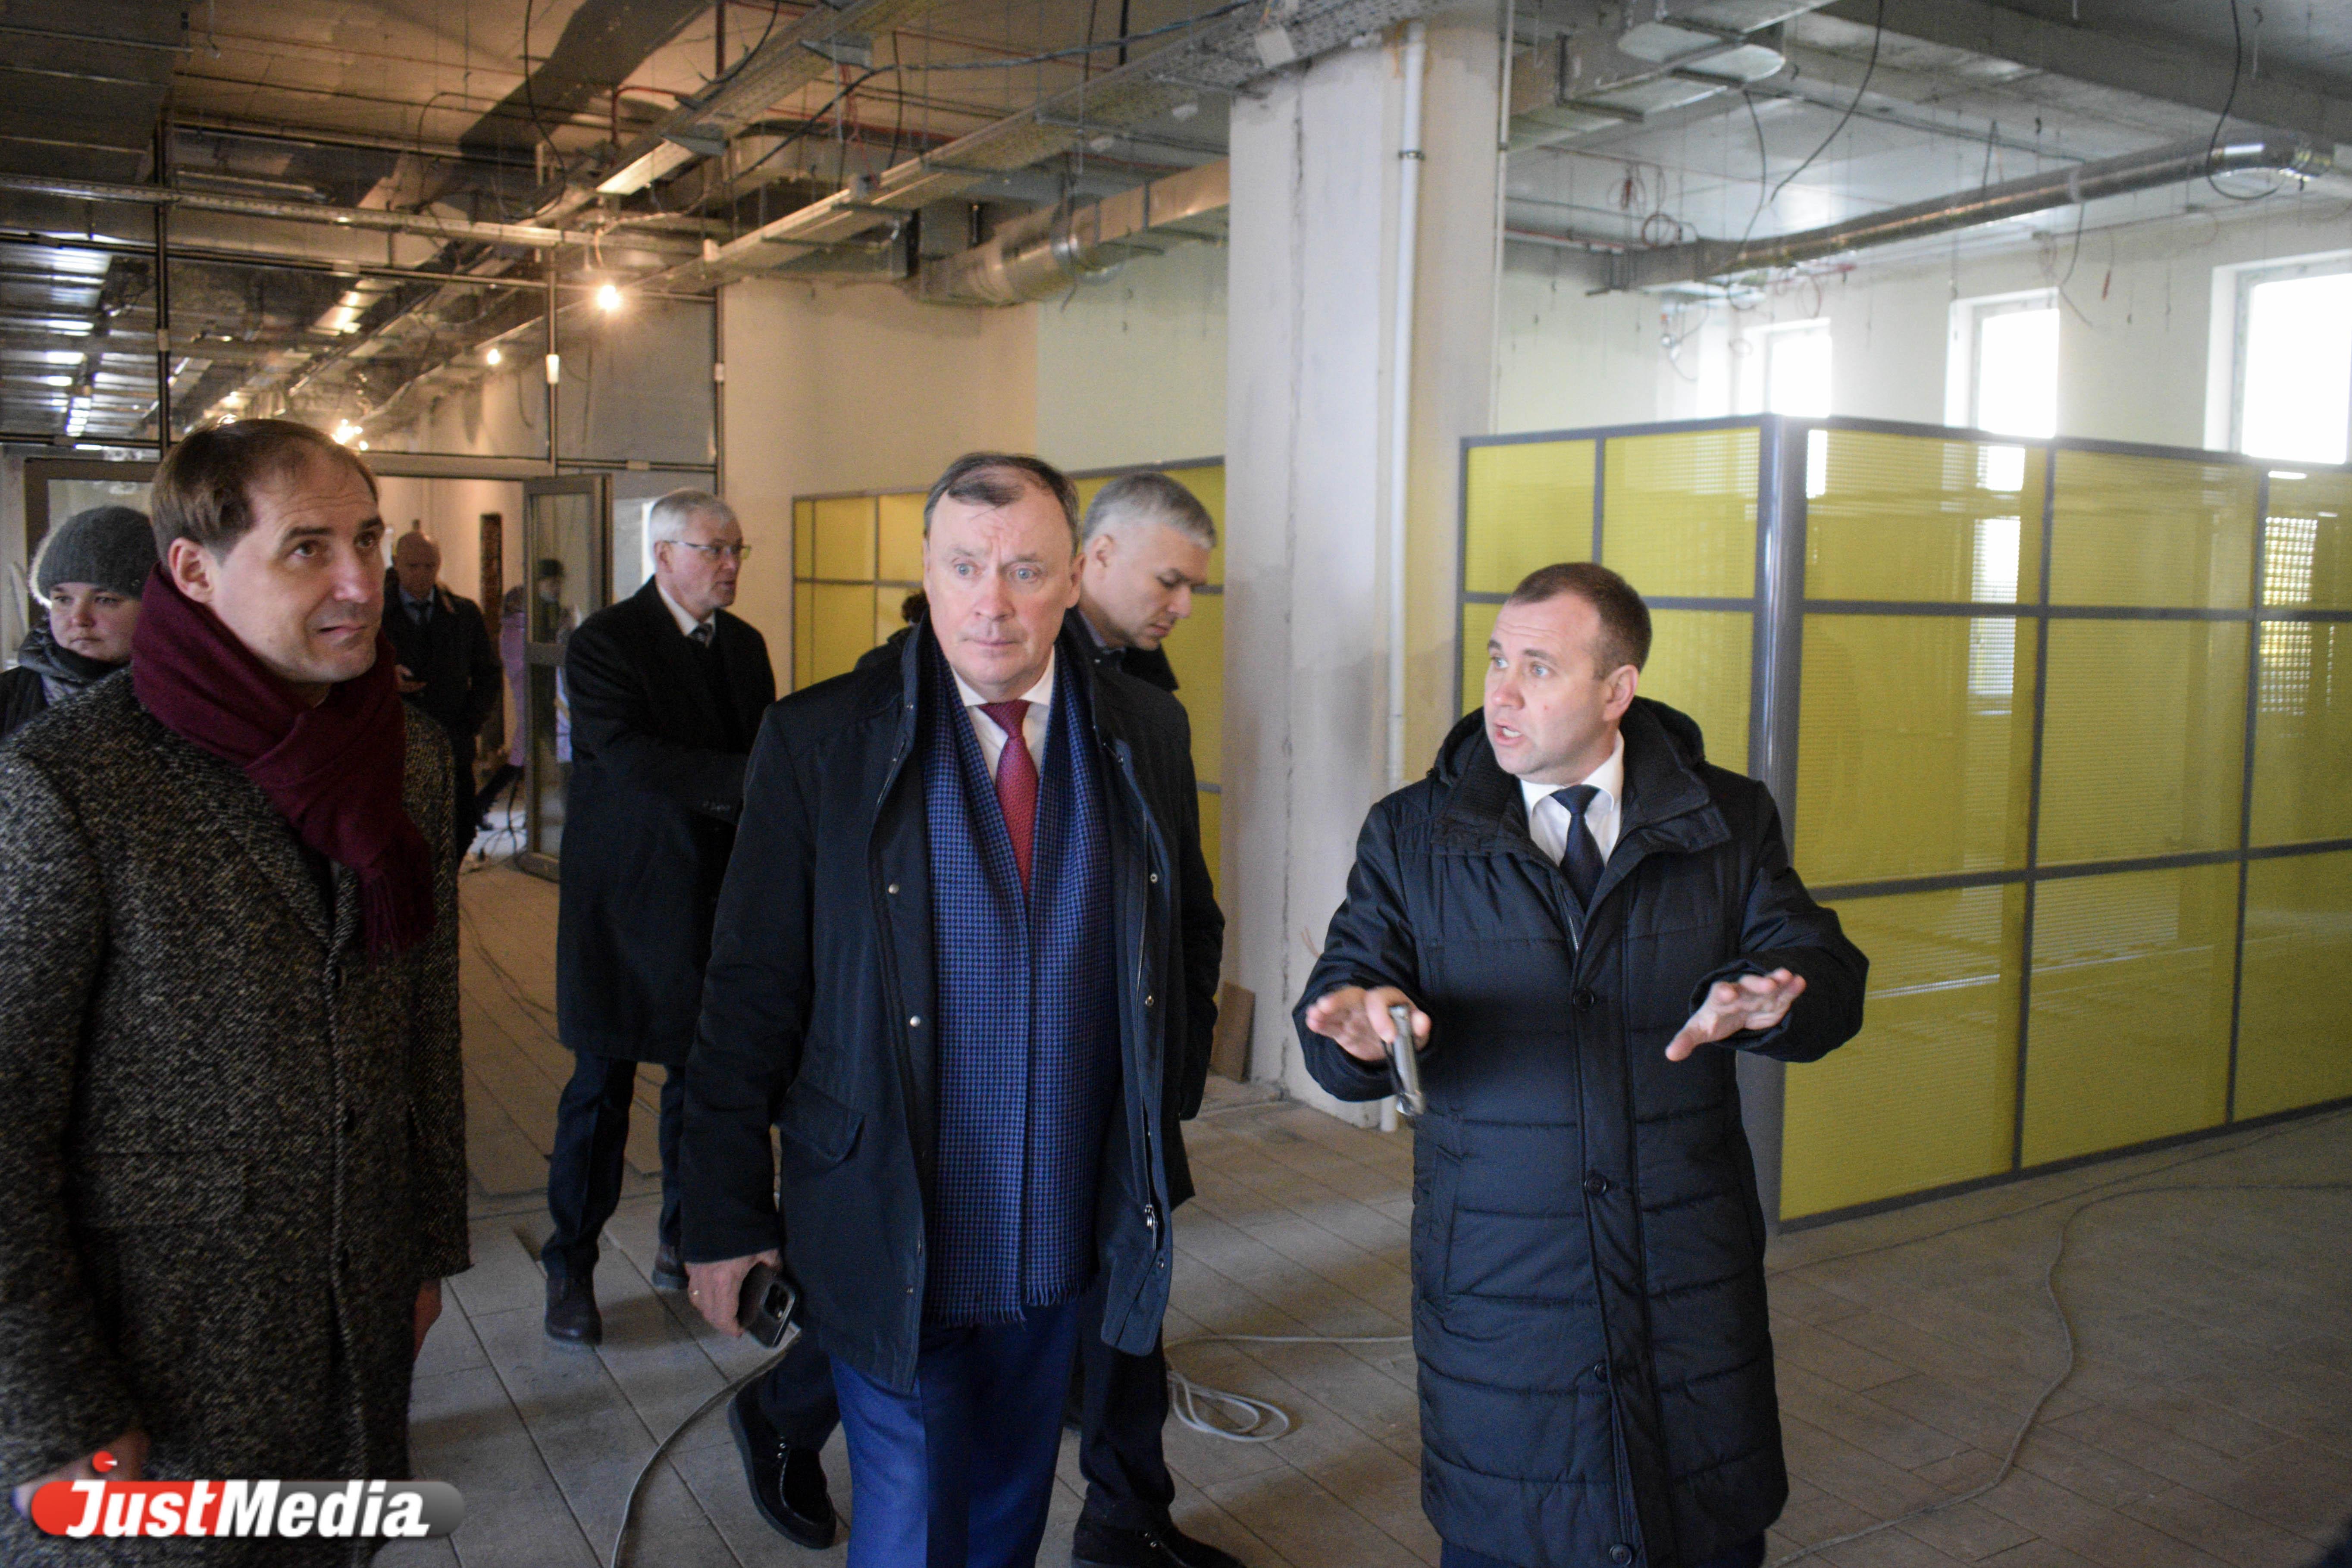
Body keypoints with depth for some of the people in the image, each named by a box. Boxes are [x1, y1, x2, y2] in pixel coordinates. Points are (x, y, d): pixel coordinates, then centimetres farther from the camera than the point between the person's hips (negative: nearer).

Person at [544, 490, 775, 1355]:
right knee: (603, 1086, 4)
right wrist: (748, 779, -30)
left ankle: (685, 1242, 29)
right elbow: (627, 758, -23)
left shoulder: (744, 644, 10)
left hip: (720, 892, 5)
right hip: (630, 898, -5)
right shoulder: (603, 642, -10)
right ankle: (571, 1268, 18)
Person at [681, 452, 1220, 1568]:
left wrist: (1160, 1125, 9)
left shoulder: (1146, 734, -1)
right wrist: (727, 1214, -6)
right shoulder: (819, 740, -10)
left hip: (1071, 1232, 4)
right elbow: (750, 994, -7)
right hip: (891, 1239, -3)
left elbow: (1191, 940, 12)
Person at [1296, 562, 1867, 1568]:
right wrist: (1365, 1022, -29)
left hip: (1695, 1275, 1)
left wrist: (1768, 1002, -27)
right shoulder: (1410, 834, 0)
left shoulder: (1728, 822, 1)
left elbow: (1828, 979, -3)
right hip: (1496, 1284, 0)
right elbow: (1337, 1012, -5)